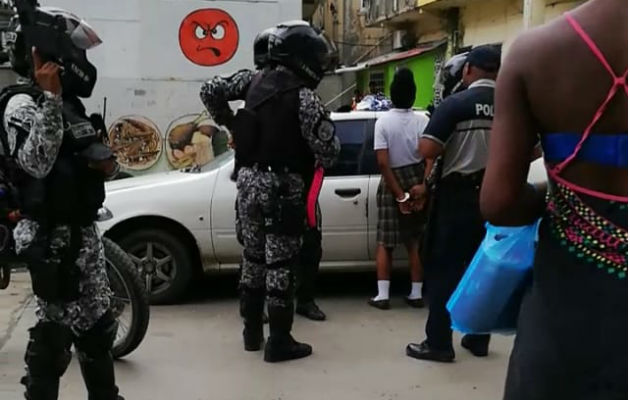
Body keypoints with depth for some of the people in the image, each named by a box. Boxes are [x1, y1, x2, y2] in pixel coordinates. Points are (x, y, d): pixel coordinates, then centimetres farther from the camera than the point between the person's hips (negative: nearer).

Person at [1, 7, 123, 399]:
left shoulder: (70, 103, 15)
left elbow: (92, 158, 25)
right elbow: (36, 163, -31)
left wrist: (108, 162, 1)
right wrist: (49, 97, -32)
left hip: (84, 230, 9)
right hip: (52, 237, -9)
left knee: (97, 323, 17)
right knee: (56, 328, -2)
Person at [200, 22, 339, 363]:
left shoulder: (254, 82, 5)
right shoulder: (303, 97, -16)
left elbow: (210, 90, 12)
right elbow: (328, 146, -19)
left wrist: (229, 122, 20)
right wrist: (320, 164, 2)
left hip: (249, 180, 7)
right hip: (281, 186, -7)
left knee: (253, 258, 16)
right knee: (280, 264, 0)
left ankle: (252, 332, 27)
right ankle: (278, 342, 5)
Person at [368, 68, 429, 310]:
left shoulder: (383, 122, -11)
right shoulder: (422, 122, -6)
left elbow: (383, 163, -16)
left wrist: (399, 195, -12)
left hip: (392, 184, -2)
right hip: (416, 181, 2)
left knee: (384, 243, 6)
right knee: (415, 242, 11)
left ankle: (382, 296, 2)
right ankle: (416, 294, 13)